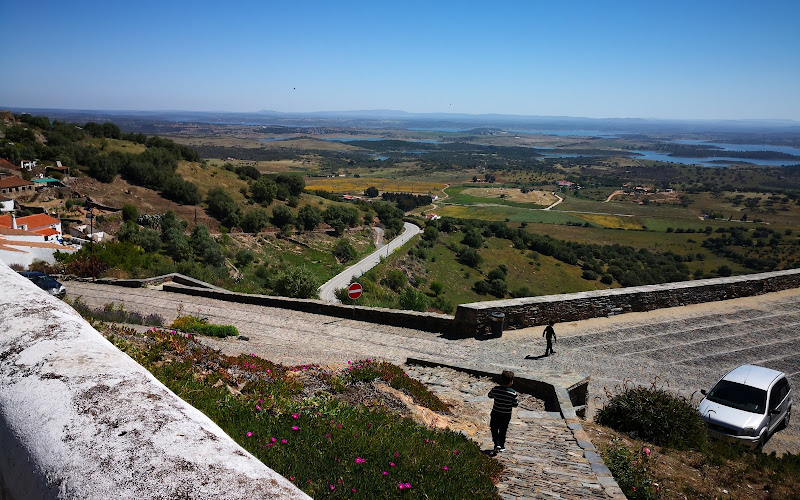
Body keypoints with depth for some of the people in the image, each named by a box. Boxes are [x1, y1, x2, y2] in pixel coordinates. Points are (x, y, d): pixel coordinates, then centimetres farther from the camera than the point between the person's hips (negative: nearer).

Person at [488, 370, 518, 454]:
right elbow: (515, 404, -8)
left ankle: (497, 444, -3)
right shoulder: (513, 393, -17)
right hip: (506, 415, 0)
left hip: (495, 414, 0)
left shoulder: (495, 389, -12)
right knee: (503, 431, 16)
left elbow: (490, 395, 5)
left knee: (494, 429, 13)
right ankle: (502, 446, 25)